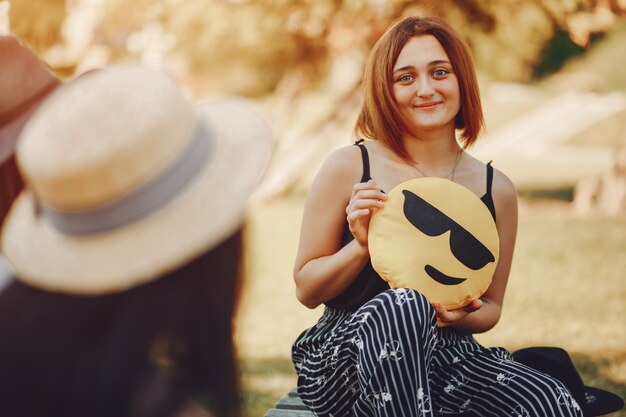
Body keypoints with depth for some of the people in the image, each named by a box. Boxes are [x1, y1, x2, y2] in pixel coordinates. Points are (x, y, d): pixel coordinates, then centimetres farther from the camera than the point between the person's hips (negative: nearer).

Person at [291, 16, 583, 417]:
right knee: (401, 306, -38)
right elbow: (306, 291, 4)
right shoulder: (348, 168, -1)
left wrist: (464, 315, -7)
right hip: (345, 353, -3)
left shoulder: (496, 189, 7)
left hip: (447, 358, 3)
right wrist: (362, 246, -14)